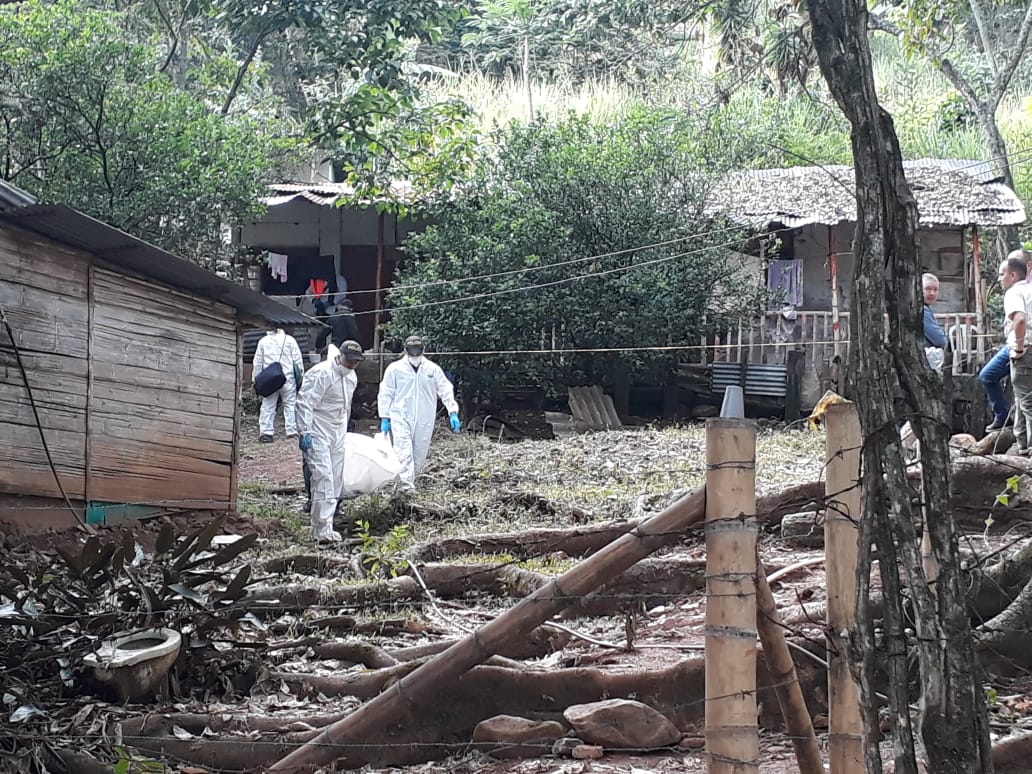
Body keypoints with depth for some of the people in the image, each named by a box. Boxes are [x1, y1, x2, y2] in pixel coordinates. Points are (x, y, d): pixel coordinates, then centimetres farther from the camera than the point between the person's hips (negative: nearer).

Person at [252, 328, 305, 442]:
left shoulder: (263, 341, 5)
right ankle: (292, 431, 2)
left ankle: (266, 432, -1)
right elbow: (297, 360, 1)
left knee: (268, 406, 5)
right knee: (290, 405, 5)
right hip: (288, 378, -1)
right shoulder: (289, 340, -1)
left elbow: (257, 362, 8)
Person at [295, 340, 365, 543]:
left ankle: (324, 527, 17)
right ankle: (323, 531, -18)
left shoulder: (351, 377, 11)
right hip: (318, 432, -9)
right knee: (323, 476, -16)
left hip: (337, 432, 9)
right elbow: (306, 403, -20)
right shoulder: (322, 373, -18)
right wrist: (305, 433, -23)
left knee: (336, 478, 9)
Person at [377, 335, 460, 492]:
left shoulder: (433, 369, 3)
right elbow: (386, 394, 4)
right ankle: (406, 485, -20)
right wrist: (385, 418, 1)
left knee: (420, 454, 7)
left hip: (424, 420, 3)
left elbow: (446, 390, 6)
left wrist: (453, 413, -3)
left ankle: (411, 479, 25)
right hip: (401, 419, -2)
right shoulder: (395, 369, -1)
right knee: (404, 452, -14)